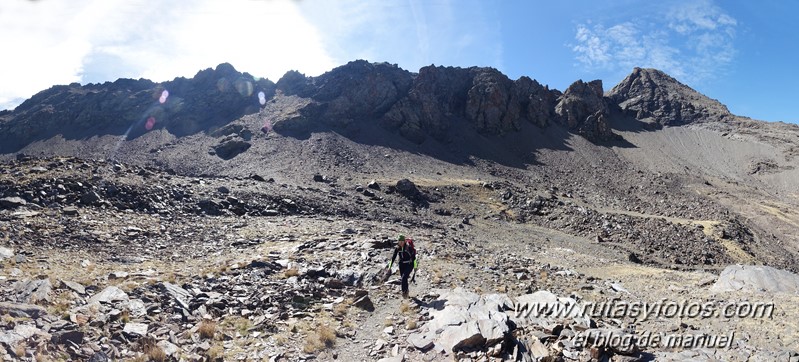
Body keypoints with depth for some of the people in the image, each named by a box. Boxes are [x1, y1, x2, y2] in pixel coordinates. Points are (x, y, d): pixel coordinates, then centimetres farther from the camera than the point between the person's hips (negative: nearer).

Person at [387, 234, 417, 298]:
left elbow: (413, 257, -11)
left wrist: (415, 266, -8)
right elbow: (393, 257, -1)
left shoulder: (409, 247, -19)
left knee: (404, 277, -19)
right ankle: (406, 290, 36)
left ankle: (404, 291, 0)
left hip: (409, 265, -4)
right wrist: (390, 266, -6)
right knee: (403, 278, 10)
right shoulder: (397, 248, -6)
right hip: (402, 265, 5)